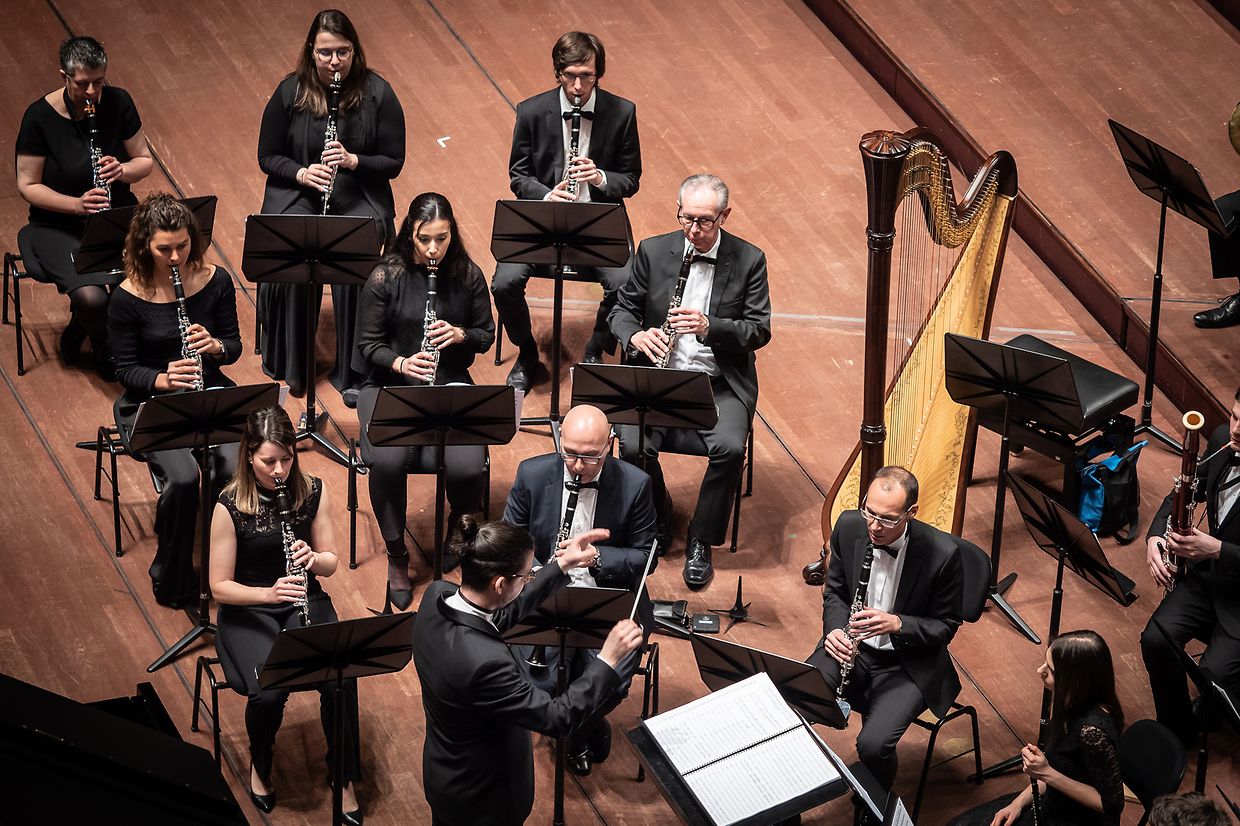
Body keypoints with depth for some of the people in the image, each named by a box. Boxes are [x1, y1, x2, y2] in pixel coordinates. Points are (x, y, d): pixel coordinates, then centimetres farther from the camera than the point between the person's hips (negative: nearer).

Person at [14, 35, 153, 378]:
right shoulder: (40, 116, -15)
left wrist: (122, 170, -19)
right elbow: (28, 186, -9)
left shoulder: (118, 102, -6)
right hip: (58, 225, -3)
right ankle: (103, 344, 10)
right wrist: (77, 205, -25)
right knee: (91, 298, -30)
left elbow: (144, 161, 4)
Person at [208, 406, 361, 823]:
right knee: (269, 691, -29)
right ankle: (260, 766, 5)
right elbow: (220, 586, -12)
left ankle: (345, 779, -4)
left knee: (341, 680, -26)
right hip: (248, 611, -2)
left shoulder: (313, 491, -6)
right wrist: (268, 593, -28)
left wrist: (314, 558, -21)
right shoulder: (230, 506, -15)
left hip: (306, 603, 2)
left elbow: (330, 563, 2)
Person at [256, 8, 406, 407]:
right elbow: (267, 156, 3)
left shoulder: (377, 93, -5)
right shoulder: (290, 92, -2)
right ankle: (291, 367, -8)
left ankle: (351, 374, -15)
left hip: (359, 198, -1)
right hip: (299, 195, 1)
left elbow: (393, 162, -2)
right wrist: (302, 173, -17)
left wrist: (352, 161, -21)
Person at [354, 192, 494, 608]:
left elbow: (486, 335, 9)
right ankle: (396, 556, -8)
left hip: (452, 386, 1)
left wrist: (460, 335, -13)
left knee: (467, 467, -26)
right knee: (388, 460, -32)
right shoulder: (386, 277, -6)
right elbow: (368, 345, -2)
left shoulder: (467, 275, 0)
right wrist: (401, 363, -21)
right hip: (391, 386, -1)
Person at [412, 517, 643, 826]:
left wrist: (560, 566, -1)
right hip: (481, 795, -7)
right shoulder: (483, 662, -42)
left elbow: (501, 615, 1)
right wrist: (608, 659, -26)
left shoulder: (436, 595, -18)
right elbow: (556, 718, -31)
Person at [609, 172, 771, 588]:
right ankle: (655, 527, 5)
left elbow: (760, 331, -4)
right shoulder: (654, 251, 2)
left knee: (729, 448, -30)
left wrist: (710, 327, -22)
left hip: (721, 385, -1)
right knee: (634, 445, -25)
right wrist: (635, 336, -15)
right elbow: (623, 308, 9)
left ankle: (700, 544, -7)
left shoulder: (749, 260, -2)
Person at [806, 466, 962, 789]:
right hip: (852, 647, 4)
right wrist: (835, 629, -14)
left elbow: (946, 626, -8)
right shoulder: (849, 526, -9)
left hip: (907, 663, -4)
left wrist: (897, 623, -26)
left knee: (873, 744, -26)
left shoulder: (942, 553, -21)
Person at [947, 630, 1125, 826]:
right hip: (1055, 804, 8)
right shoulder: (1073, 704, -6)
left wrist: (1047, 774, -26)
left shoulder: (1092, 730, -33)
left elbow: (1111, 804, -24)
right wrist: (1020, 801, 0)